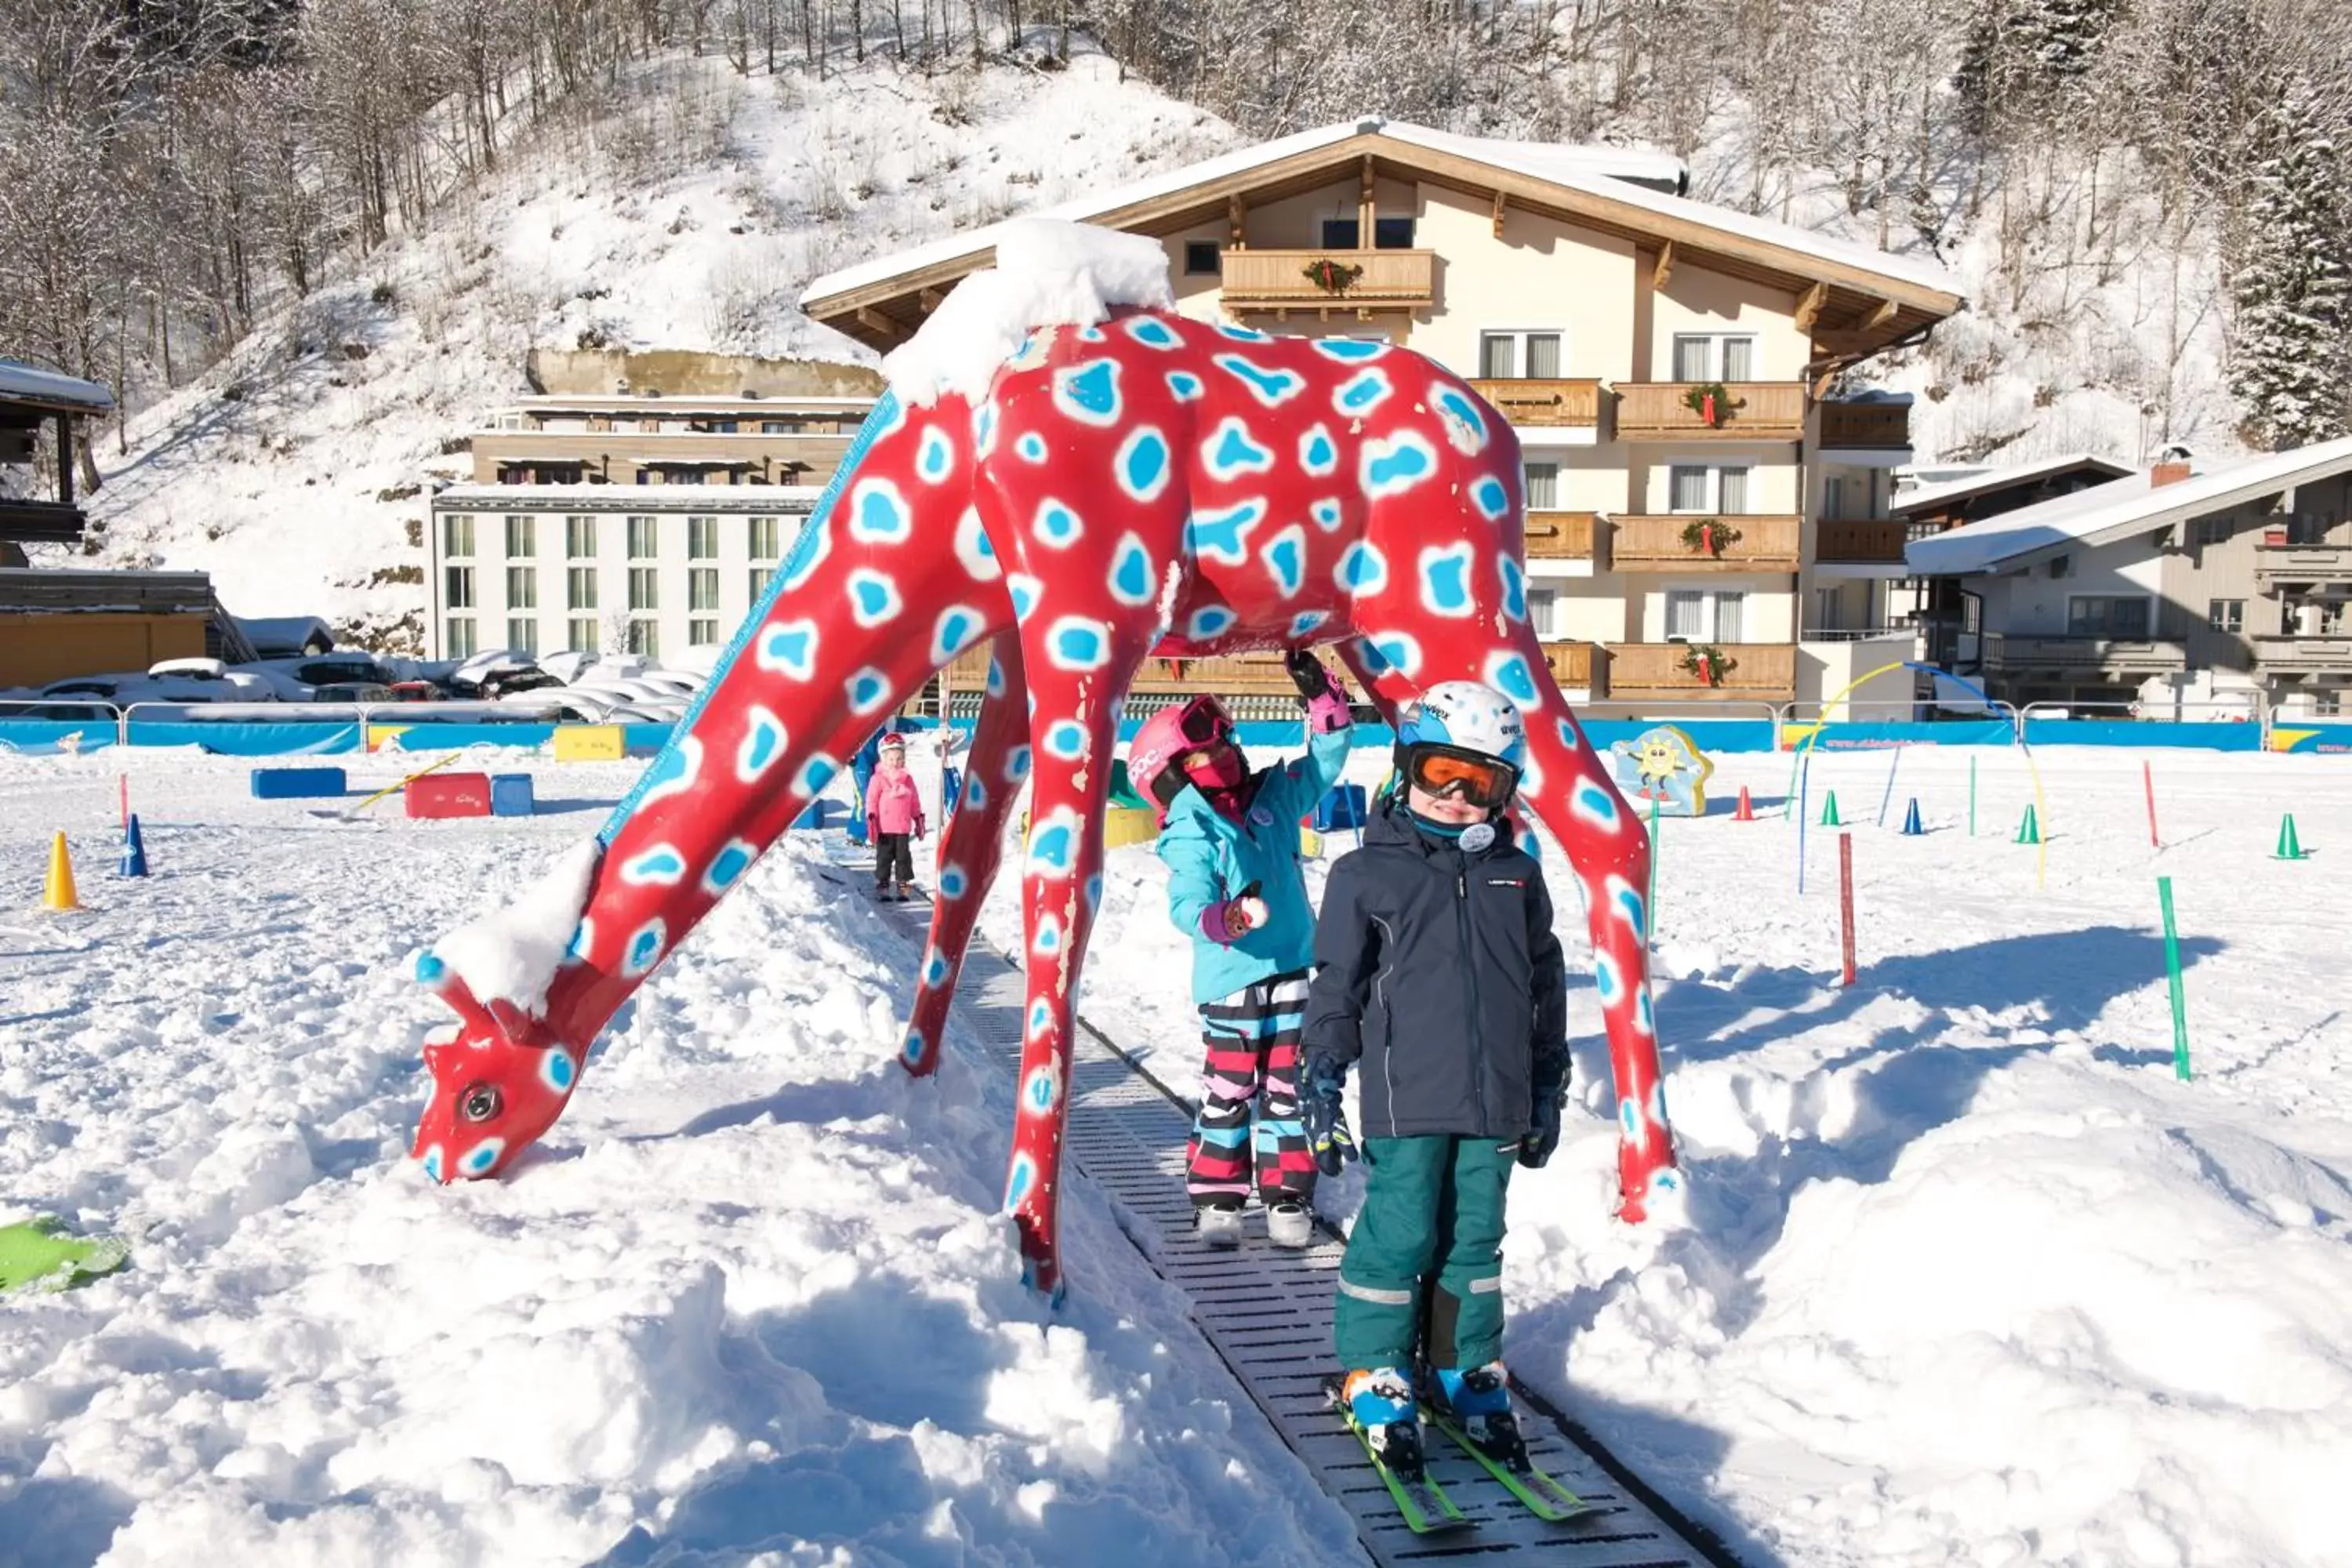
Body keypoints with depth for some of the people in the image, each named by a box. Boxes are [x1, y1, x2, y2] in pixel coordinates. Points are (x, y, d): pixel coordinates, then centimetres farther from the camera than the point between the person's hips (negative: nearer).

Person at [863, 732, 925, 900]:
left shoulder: (907, 779, 8)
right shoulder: (878, 779, -4)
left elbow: (915, 801, 15)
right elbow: (871, 801, -6)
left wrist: (919, 820, 15)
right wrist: (871, 819, -12)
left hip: (903, 828, 3)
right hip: (884, 829, -3)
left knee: (903, 857, 6)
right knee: (884, 857, 3)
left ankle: (903, 886, 14)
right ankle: (881, 885, 10)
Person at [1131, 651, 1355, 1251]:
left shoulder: (1273, 796, 6)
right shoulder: (1190, 835, -11)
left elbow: (1326, 759, 13)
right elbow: (1187, 904, -22)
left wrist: (1321, 696, 2)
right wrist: (1223, 918, -43)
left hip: (1290, 972, 5)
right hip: (1230, 981, -5)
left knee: (1287, 1088, 10)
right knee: (1228, 1090, 1)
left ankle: (1287, 1197, 19)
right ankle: (1216, 1200, 14)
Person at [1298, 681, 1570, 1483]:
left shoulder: (1518, 876, 10)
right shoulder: (1367, 873, -2)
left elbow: (1546, 991, 16)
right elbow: (1334, 990, 0)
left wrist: (1548, 1095, 16)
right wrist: (1322, 1091, -3)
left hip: (1496, 1104, 4)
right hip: (1406, 1100, -4)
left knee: (1475, 1241, 12)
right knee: (1398, 1236, -1)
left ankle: (1465, 1371, 27)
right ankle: (1378, 1377, 15)